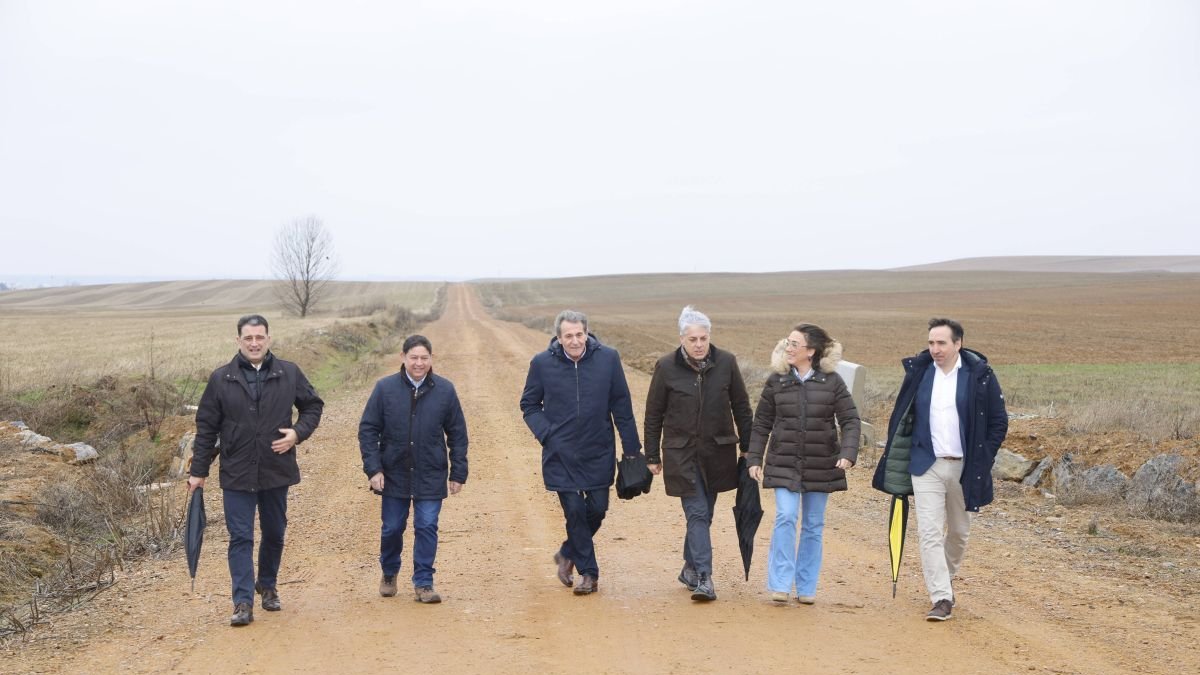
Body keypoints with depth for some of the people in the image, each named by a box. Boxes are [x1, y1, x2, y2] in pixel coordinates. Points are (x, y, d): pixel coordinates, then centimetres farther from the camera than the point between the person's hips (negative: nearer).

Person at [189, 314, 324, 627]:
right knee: (240, 538, -3)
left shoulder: (289, 373, 0)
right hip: (237, 474, -1)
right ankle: (243, 603, -1)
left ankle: (267, 586, 35)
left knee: (274, 534, 14)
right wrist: (198, 471, 1)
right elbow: (206, 427, 2)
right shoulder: (221, 379, -2)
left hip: (277, 471, 2)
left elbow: (313, 405, 11)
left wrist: (298, 432, -7)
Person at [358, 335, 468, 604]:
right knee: (392, 528, 11)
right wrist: (373, 469, -9)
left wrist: (458, 473, 1)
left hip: (430, 477, 0)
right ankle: (389, 574, 35)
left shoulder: (445, 390, -3)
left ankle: (423, 584, 11)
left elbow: (457, 435, 3)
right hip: (394, 475, 1)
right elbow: (367, 430, -2)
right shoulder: (385, 388, -5)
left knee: (427, 528, -1)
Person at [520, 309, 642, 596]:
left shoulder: (608, 358, -5)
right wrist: (545, 434, -8)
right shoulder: (542, 363, -5)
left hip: (599, 453, 1)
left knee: (597, 508, 4)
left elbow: (621, 405, 2)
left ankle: (569, 553, 32)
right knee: (574, 511, -3)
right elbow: (529, 405, 8)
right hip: (561, 455, -1)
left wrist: (631, 447, 2)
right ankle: (588, 572, 13)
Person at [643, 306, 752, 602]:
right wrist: (653, 456, 4)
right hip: (681, 453, -2)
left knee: (703, 514, 12)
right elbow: (653, 414, 2)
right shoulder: (666, 367, -6)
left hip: (717, 452, 3)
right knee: (697, 513, -10)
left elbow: (741, 408, 7)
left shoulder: (726, 363, -2)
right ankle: (703, 578, -12)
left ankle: (690, 567, 30)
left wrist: (747, 448, 8)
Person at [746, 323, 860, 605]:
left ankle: (806, 587, 18)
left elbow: (850, 420, -3)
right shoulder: (776, 381, 1)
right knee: (785, 517, -15)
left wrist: (848, 453, -17)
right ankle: (780, 584, -8)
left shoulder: (832, 381, -2)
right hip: (784, 463, 0)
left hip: (821, 465, 0)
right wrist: (754, 459, 1)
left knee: (813, 526, 8)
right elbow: (762, 423, 6)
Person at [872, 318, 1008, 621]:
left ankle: (945, 578, 38)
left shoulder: (980, 375, -5)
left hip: (964, 468, 0)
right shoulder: (918, 372, 1)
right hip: (926, 466, 1)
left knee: (959, 531, 14)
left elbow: (999, 422, 1)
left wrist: (982, 462, -5)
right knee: (930, 532, -9)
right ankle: (941, 598, -7)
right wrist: (896, 461, 4)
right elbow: (901, 416, 10)